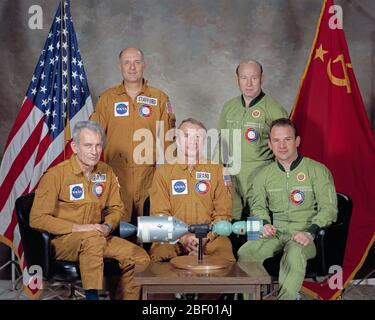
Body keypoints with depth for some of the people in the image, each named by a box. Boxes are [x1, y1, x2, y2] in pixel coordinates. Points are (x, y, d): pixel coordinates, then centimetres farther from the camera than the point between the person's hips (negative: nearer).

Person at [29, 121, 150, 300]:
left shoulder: (106, 172, 6)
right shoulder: (56, 175, -10)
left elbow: (116, 208, 16)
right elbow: (37, 218, -14)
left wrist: (108, 226, -7)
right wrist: (77, 228, -21)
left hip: (98, 237, 6)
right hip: (62, 240, -5)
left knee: (140, 258, -13)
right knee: (93, 237, -38)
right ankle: (91, 295, -28)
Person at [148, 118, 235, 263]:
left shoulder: (217, 170, 13)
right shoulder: (163, 171, 12)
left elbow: (223, 214, 8)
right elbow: (159, 213, 3)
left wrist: (206, 238, -9)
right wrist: (182, 237, -12)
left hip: (210, 235, 2)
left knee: (224, 250, -30)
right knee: (159, 253, -34)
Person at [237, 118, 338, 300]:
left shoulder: (317, 170, 2)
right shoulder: (264, 175, 16)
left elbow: (328, 208, -3)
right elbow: (258, 206, 20)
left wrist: (310, 232, -18)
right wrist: (264, 223, -3)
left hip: (305, 233, -3)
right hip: (275, 232, 4)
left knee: (295, 252, -38)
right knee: (245, 253, -26)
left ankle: (286, 296, -28)